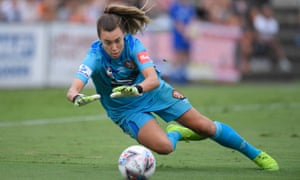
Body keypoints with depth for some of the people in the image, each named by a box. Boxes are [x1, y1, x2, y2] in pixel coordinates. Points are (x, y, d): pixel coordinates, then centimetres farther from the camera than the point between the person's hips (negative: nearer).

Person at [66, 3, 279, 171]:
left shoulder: (132, 44, -28)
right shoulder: (96, 56, -30)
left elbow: (153, 79, -40)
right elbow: (74, 89, -44)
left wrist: (137, 89, -62)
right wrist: (77, 97, -69)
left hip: (155, 92, 1)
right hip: (126, 110, -1)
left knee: (206, 127, 0)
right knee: (164, 146, -24)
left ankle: (256, 154, 23)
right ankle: (176, 132, 15)